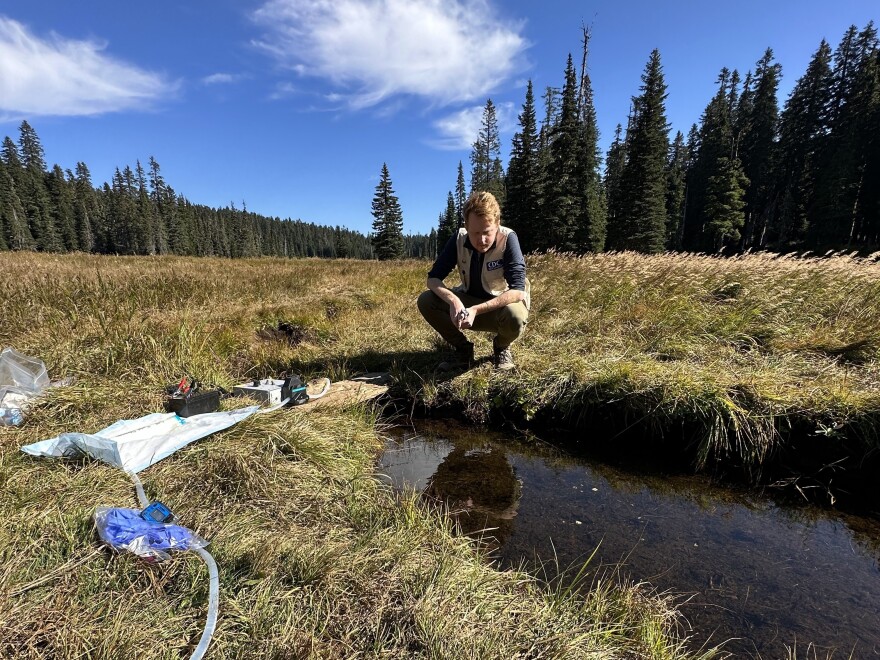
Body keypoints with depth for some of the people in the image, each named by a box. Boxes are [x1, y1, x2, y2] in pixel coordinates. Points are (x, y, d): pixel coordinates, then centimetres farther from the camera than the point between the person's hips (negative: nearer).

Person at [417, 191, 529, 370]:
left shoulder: (508, 239, -24)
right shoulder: (459, 239, -14)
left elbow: (517, 291, -32)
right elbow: (433, 278, -16)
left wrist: (476, 310, -41)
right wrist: (453, 300, -37)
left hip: (502, 306, -3)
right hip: (469, 301, 3)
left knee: (514, 315, -38)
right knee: (426, 301, -18)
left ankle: (501, 348, -1)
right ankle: (463, 348, 2)